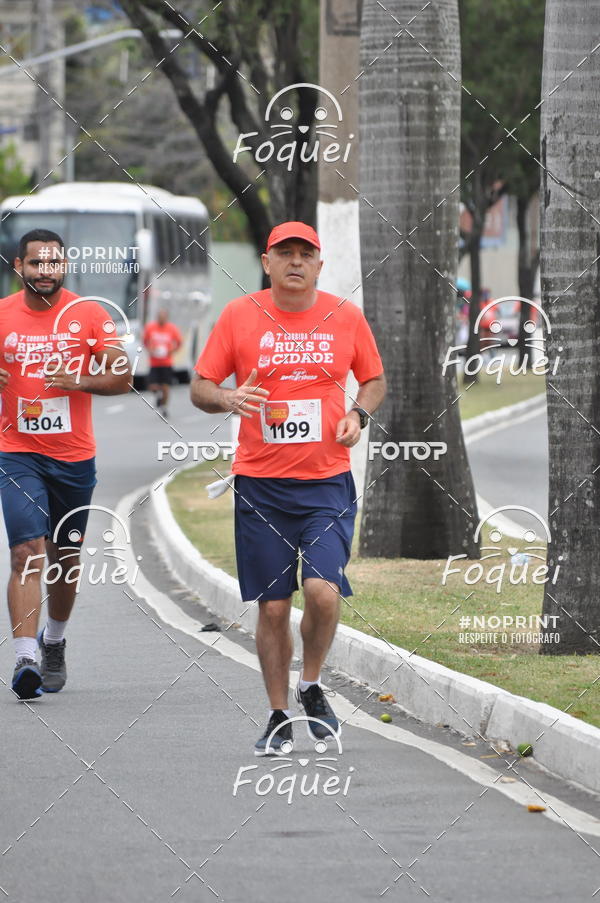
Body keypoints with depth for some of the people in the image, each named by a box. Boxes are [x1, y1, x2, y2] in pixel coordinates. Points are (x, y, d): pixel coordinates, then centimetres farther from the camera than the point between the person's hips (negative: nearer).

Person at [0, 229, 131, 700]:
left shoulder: (89, 315, -2)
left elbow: (121, 376, -3)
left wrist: (78, 380, -20)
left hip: (75, 457, 2)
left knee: (66, 558, 14)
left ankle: (55, 642, 38)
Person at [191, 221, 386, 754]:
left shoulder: (345, 317, 4)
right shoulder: (239, 316, 1)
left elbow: (375, 380, 18)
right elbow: (200, 387, 5)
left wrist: (358, 415, -2)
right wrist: (228, 399, -17)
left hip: (327, 480, 0)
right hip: (260, 484, 0)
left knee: (323, 591, -16)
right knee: (272, 606, 3)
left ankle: (311, 685, 11)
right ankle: (279, 717, 18)